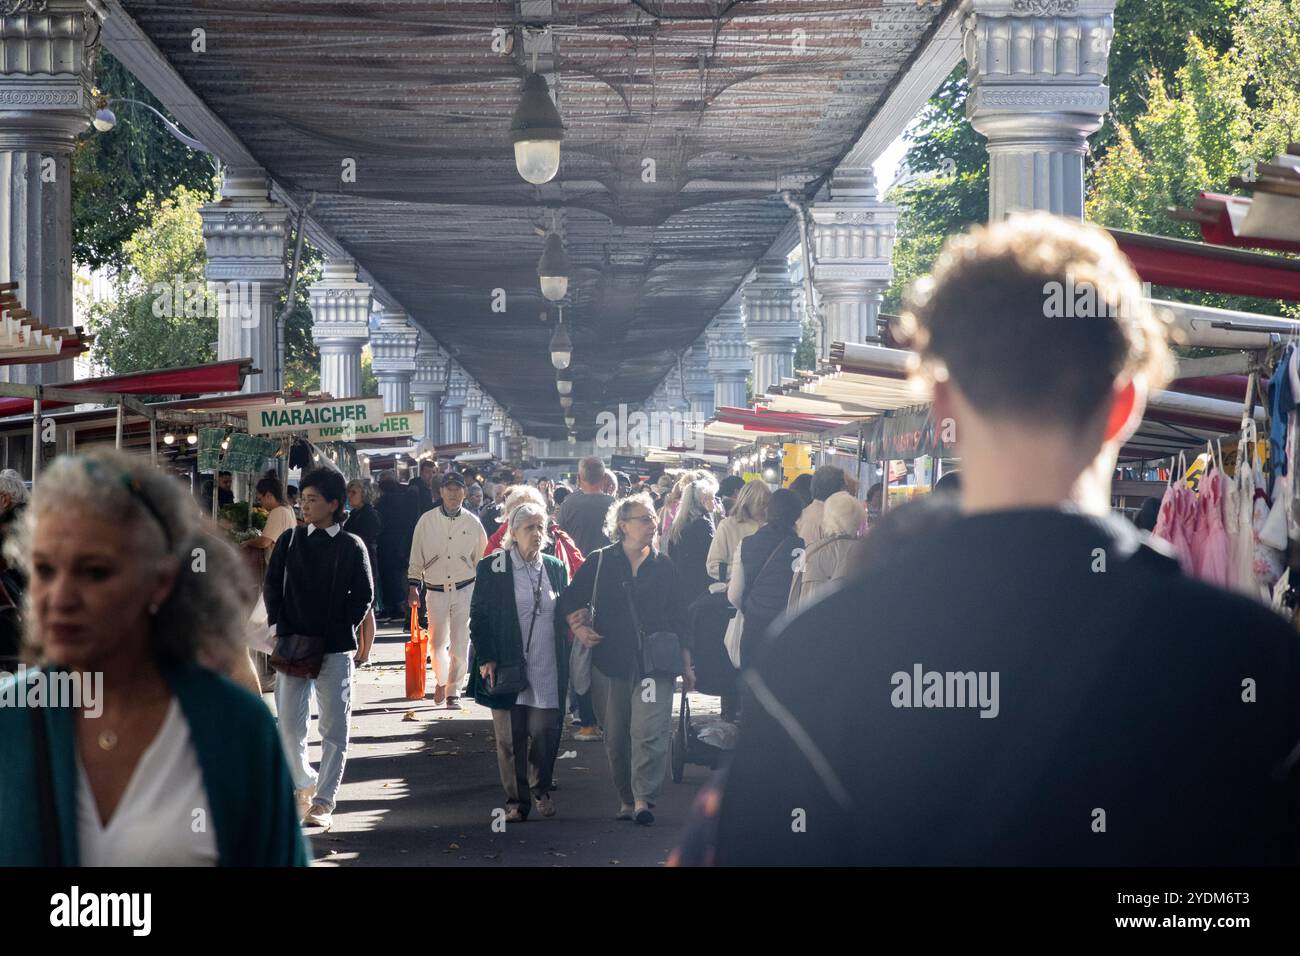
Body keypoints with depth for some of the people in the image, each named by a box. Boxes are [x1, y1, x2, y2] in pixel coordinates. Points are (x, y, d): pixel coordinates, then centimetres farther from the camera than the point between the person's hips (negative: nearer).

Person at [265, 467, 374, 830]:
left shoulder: (352, 547, 0)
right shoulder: (289, 541, 7)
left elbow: (363, 596, 2)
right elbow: (272, 587, 7)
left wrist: (337, 634, -6)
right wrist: (283, 631, -5)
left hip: (335, 650, -2)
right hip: (293, 647, 2)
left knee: (335, 729, -2)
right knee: (289, 724, 3)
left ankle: (324, 802, 1)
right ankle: (304, 783, 26)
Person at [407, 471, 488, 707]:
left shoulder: (473, 523, 3)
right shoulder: (427, 520, 1)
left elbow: (482, 560, 10)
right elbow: (416, 558, 6)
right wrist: (413, 586, 0)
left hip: (465, 590, 0)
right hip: (435, 591, 0)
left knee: (460, 644, -4)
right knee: (437, 643, 5)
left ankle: (453, 692, 6)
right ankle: (441, 681, 31)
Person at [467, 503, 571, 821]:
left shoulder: (555, 568, 10)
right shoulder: (491, 569, 0)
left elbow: (565, 616, 15)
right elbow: (479, 616, 1)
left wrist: (565, 664, 9)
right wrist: (486, 659, -8)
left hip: (547, 670, 2)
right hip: (508, 667, -2)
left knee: (544, 733, 0)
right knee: (510, 738, 0)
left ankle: (541, 791, 21)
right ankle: (517, 800, 10)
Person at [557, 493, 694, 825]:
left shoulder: (664, 566, 7)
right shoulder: (599, 563, 4)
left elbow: (678, 618, 11)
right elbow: (570, 600, 14)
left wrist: (686, 664, 10)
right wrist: (578, 626, -4)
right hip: (610, 661, 1)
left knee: (649, 732, -15)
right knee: (616, 736, 7)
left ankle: (644, 798, -16)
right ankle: (626, 797, 19)